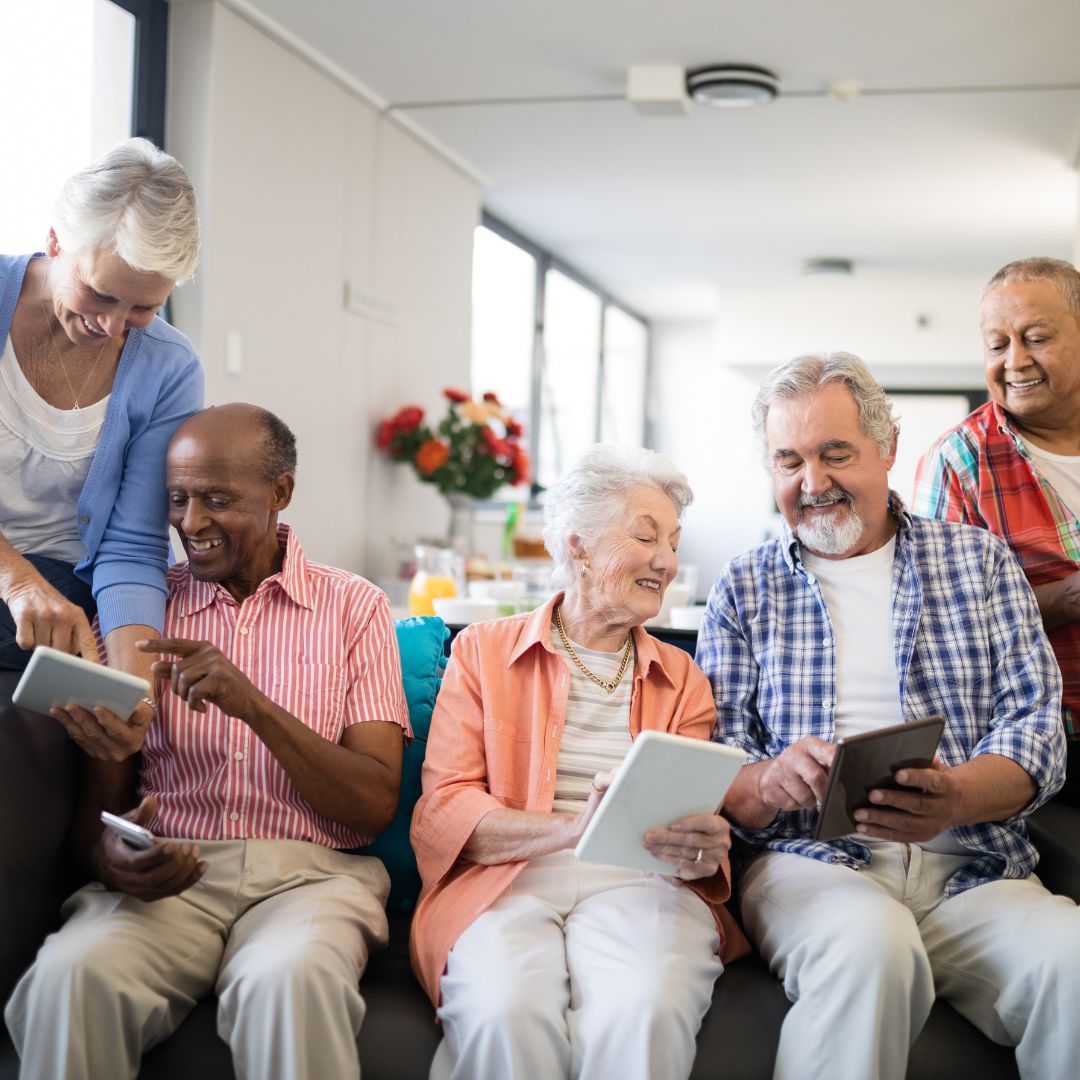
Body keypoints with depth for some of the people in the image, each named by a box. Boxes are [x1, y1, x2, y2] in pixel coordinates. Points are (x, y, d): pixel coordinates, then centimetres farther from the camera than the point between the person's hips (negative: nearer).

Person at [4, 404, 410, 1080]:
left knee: (290, 979, -36)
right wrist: (107, 853, -14)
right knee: (71, 973, -31)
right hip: (170, 876, 2)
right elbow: (100, 797, 11)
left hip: (308, 872, -1)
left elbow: (376, 806, -2)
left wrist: (252, 702, -15)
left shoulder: (352, 607, 8)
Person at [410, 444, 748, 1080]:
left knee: (644, 1010, -34)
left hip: (637, 884, 2)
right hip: (509, 881, -1)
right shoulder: (483, 651, 13)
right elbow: (443, 812, 1)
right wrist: (573, 830, -17)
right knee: (507, 1010, -35)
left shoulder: (682, 679, 21)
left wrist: (701, 851, -13)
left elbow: (700, 823, 13)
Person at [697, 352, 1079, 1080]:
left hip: (972, 868, 1)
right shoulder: (744, 591, 12)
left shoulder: (979, 561, 12)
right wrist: (772, 782, -20)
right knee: (872, 945, -35)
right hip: (809, 863, -1)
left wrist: (956, 797, -19)